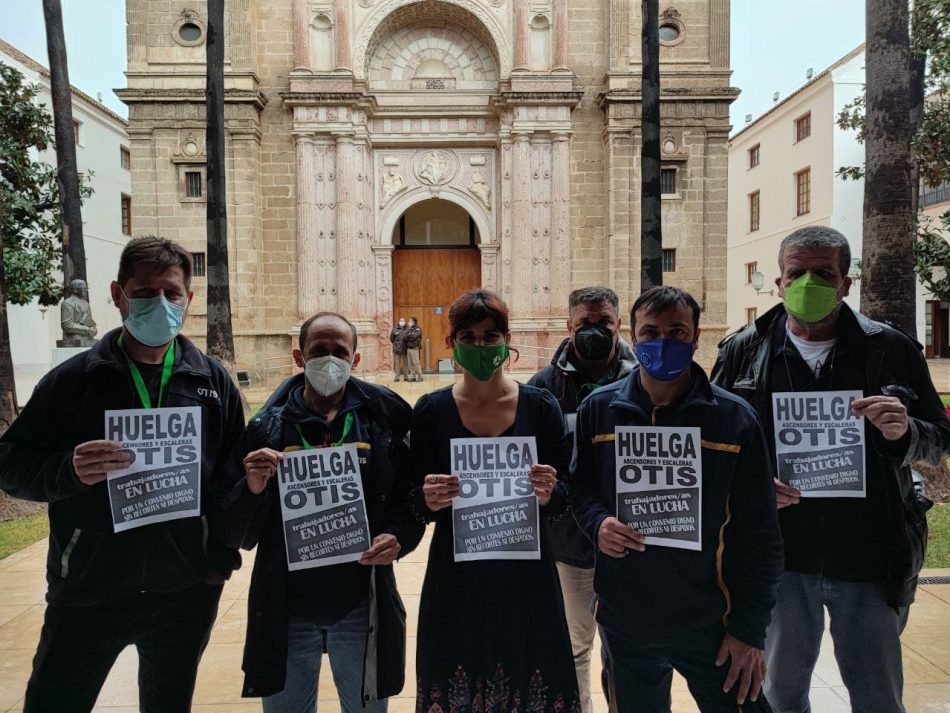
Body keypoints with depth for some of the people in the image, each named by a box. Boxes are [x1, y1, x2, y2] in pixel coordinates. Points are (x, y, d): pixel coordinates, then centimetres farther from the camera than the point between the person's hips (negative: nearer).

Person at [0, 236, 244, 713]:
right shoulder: (73, 378, -5)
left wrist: (224, 555, -2)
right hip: (86, 594, -1)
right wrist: (69, 470, -23)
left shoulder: (213, 381, 0)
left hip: (185, 593, 2)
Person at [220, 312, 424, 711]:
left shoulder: (383, 419, -4)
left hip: (361, 606, 0)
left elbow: (410, 499, -1)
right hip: (286, 610, 1)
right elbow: (238, 536, -3)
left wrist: (399, 537, -21)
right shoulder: (268, 427, -4)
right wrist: (252, 489, -22)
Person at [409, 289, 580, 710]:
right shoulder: (431, 411, -4)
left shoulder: (540, 406, -4)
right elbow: (417, 506, 0)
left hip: (527, 580, 0)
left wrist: (548, 495, -21)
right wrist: (429, 501, -21)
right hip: (455, 582, 0)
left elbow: (565, 500, 0)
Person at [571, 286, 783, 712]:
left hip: (711, 624, -1)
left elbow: (759, 533, -4)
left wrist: (750, 629, -4)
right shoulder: (598, 409, -2)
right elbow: (580, 488, 9)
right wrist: (597, 523, -13)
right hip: (623, 623, 2)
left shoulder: (735, 418, -7)